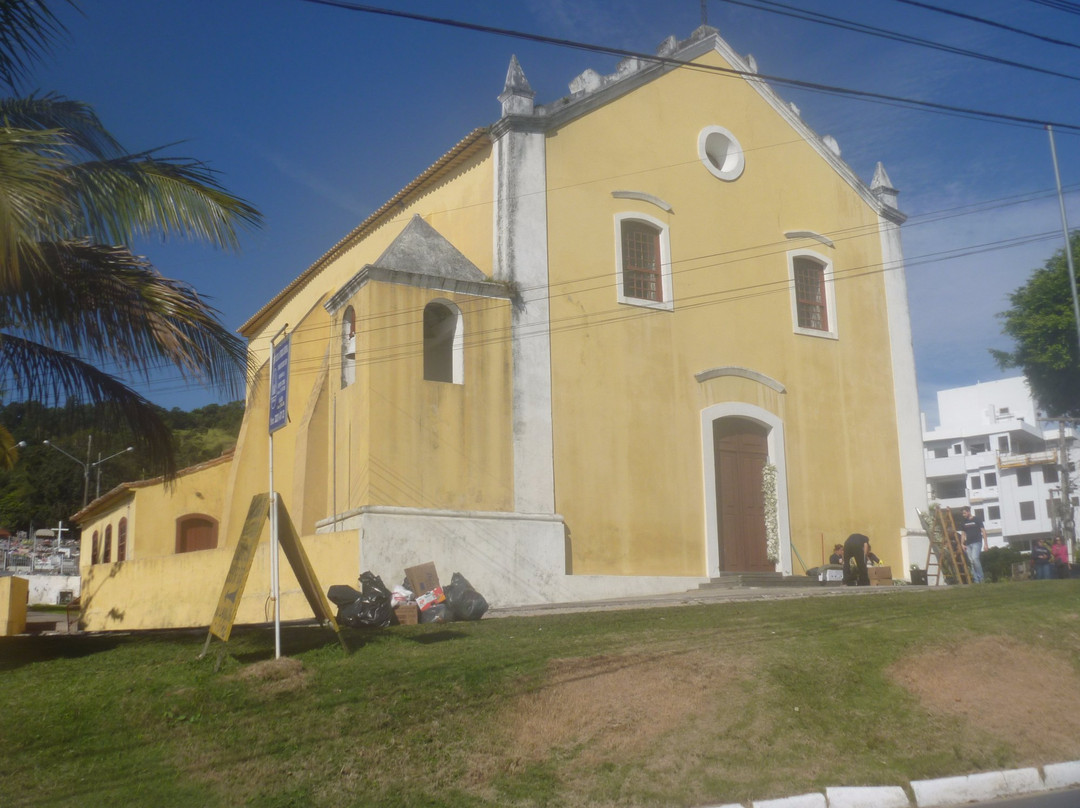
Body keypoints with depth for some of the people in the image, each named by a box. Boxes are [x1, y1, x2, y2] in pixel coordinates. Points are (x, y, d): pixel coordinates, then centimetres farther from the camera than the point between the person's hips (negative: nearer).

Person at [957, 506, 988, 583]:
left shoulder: (977, 519, -1)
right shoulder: (963, 522, 13)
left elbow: (983, 531, -2)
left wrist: (985, 543, -8)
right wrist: (962, 544, 8)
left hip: (977, 542, -5)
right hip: (968, 544, 6)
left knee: (975, 558, -22)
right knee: (971, 562, 0)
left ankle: (980, 578, -12)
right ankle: (976, 580, 2)